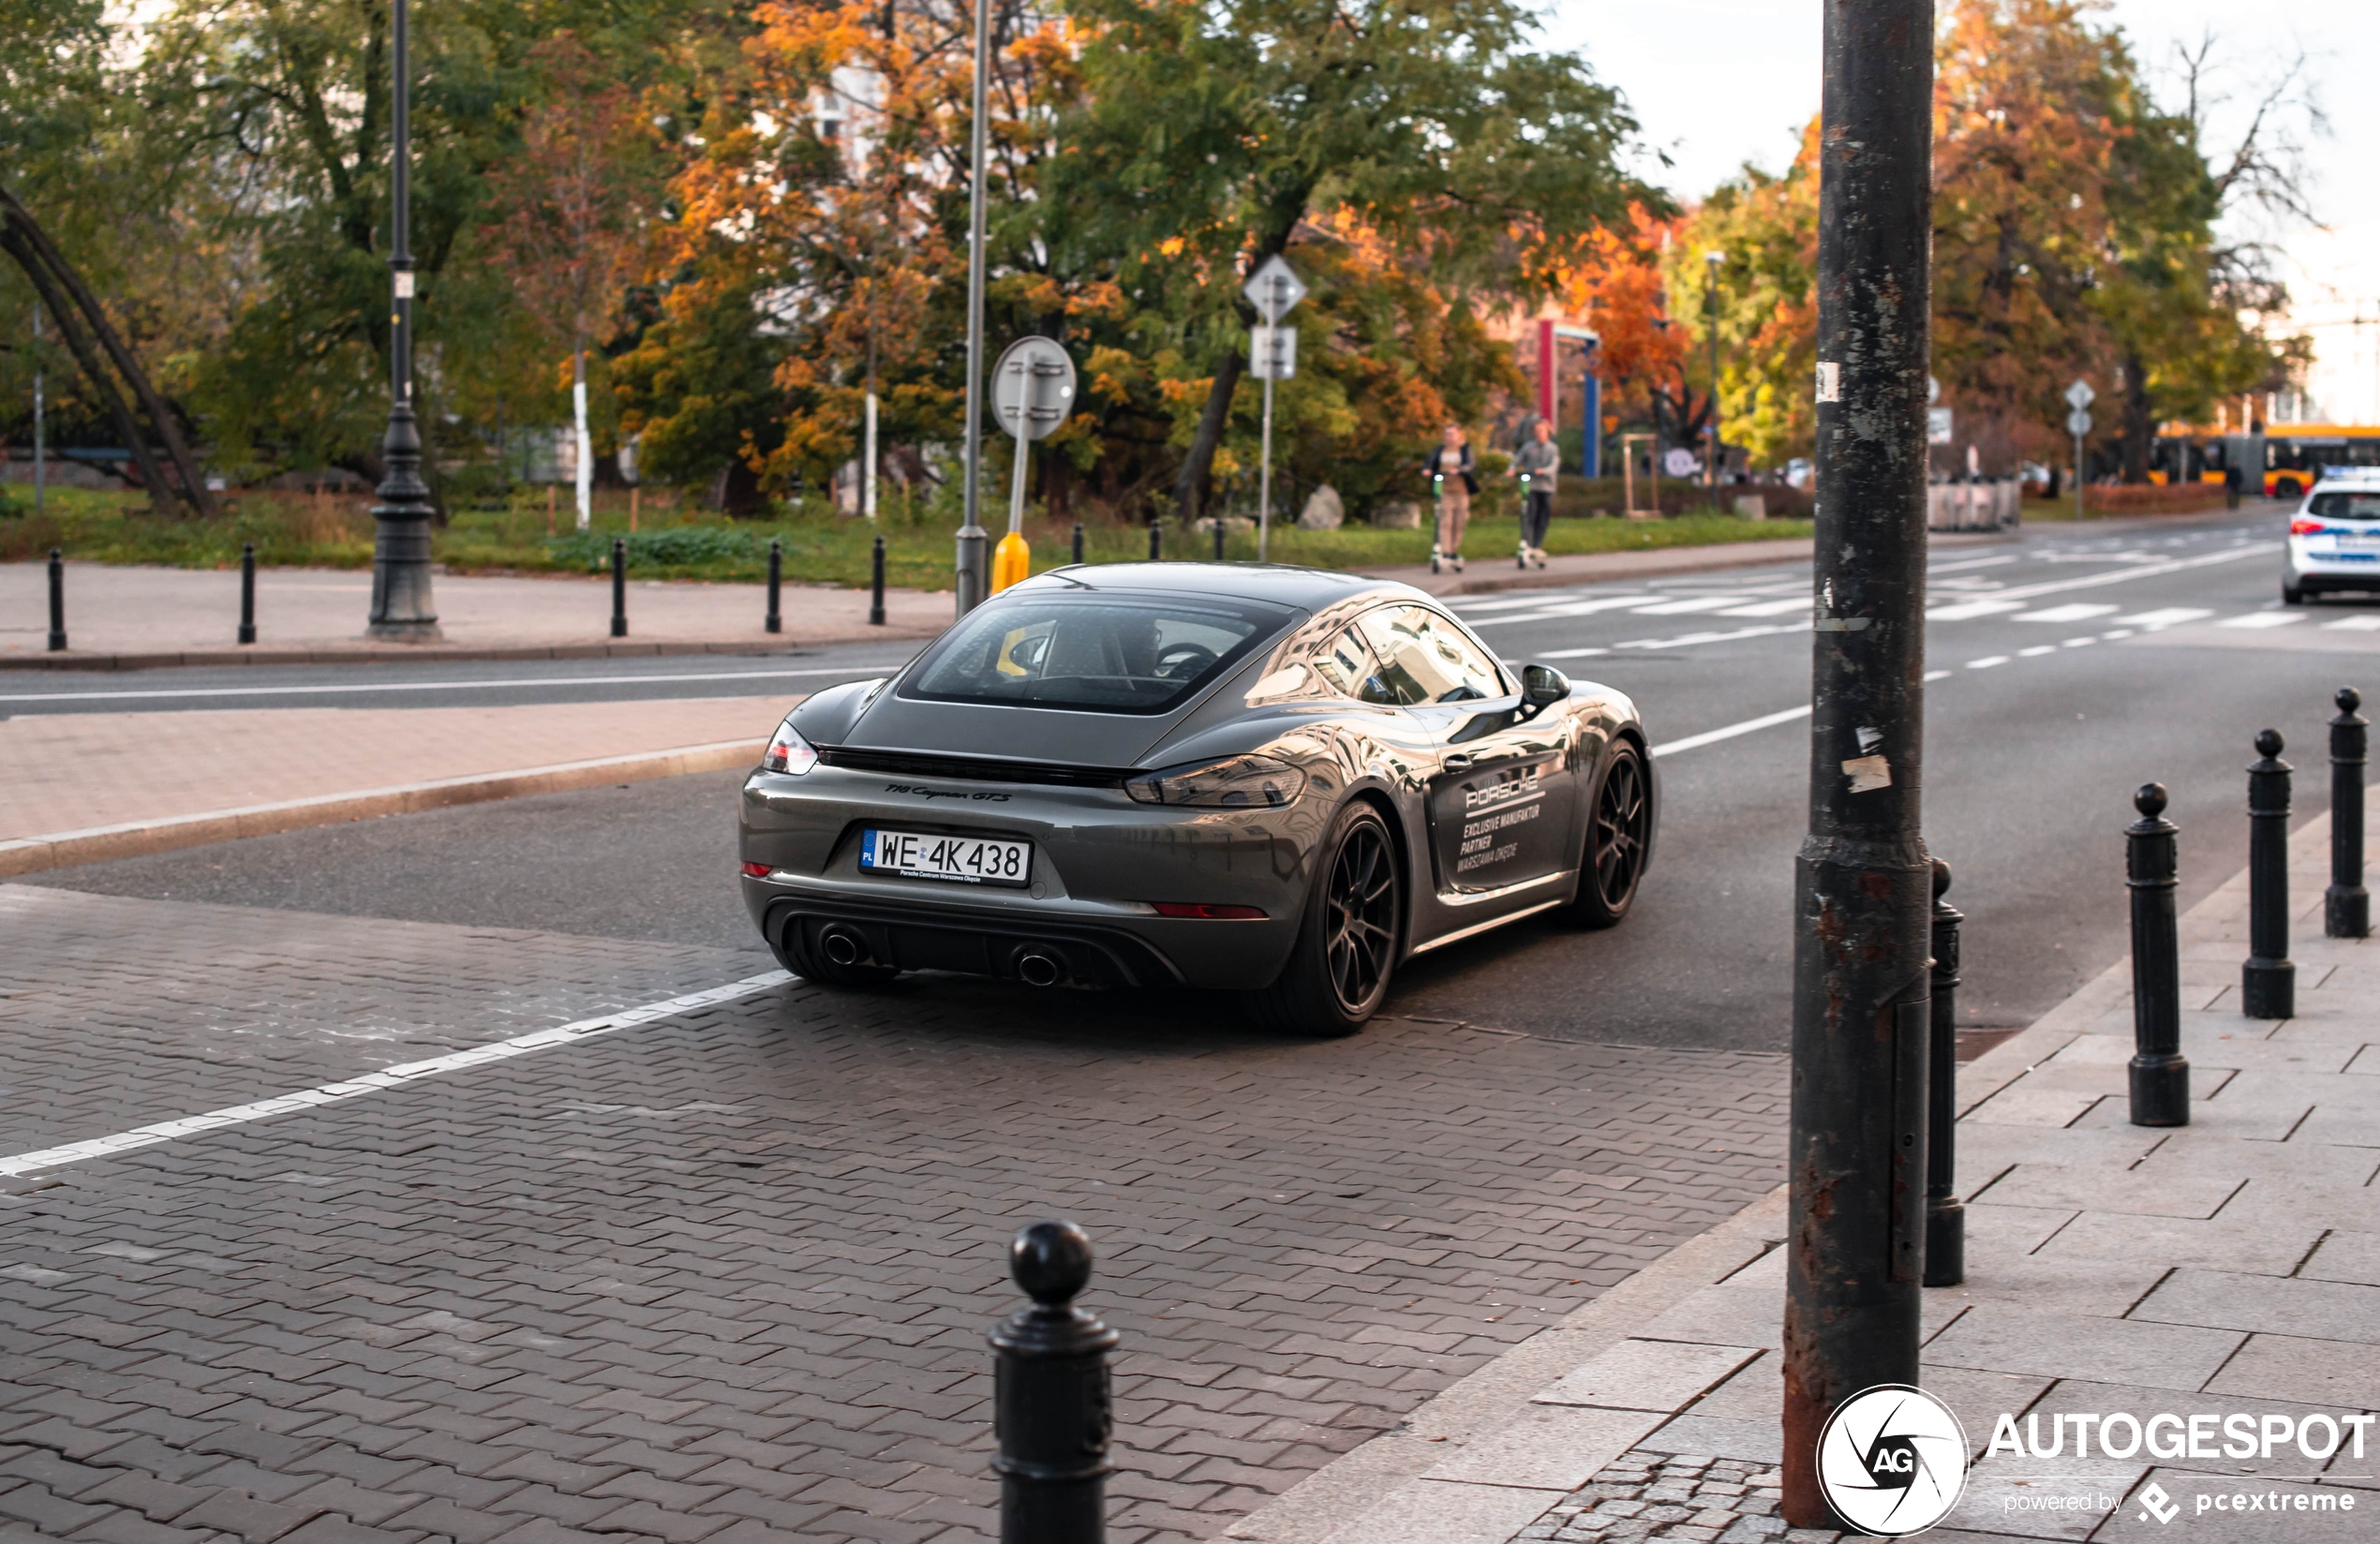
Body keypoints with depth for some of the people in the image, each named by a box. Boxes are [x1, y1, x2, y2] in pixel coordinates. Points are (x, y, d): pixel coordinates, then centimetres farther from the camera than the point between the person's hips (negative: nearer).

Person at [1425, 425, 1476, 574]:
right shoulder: (1441, 450, 13)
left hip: (1461, 490, -1)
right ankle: (1444, 552, -19)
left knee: (1459, 523, 4)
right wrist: (1426, 469, -24)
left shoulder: (1465, 448, 5)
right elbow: (1429, 462, 0)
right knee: (1445, 522, -11)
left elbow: (1469, 465, -11)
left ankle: (1455, 554, 15)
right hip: (1444, 490, 1)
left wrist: (1458, 470, -32)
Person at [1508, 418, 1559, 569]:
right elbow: (1517, 460, 0)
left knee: (1543, 520, 2)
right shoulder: (1528, 447, 8)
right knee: (1528, 516, -13)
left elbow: (1554, 466, -6)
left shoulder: (1552, 449, 8)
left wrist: (1544, 471, -27)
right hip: (1530, 487, -1)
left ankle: (1537, 548, 8)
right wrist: (1511, 470, -22)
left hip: (1546, 487, 1)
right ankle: (1526, 546, -18)